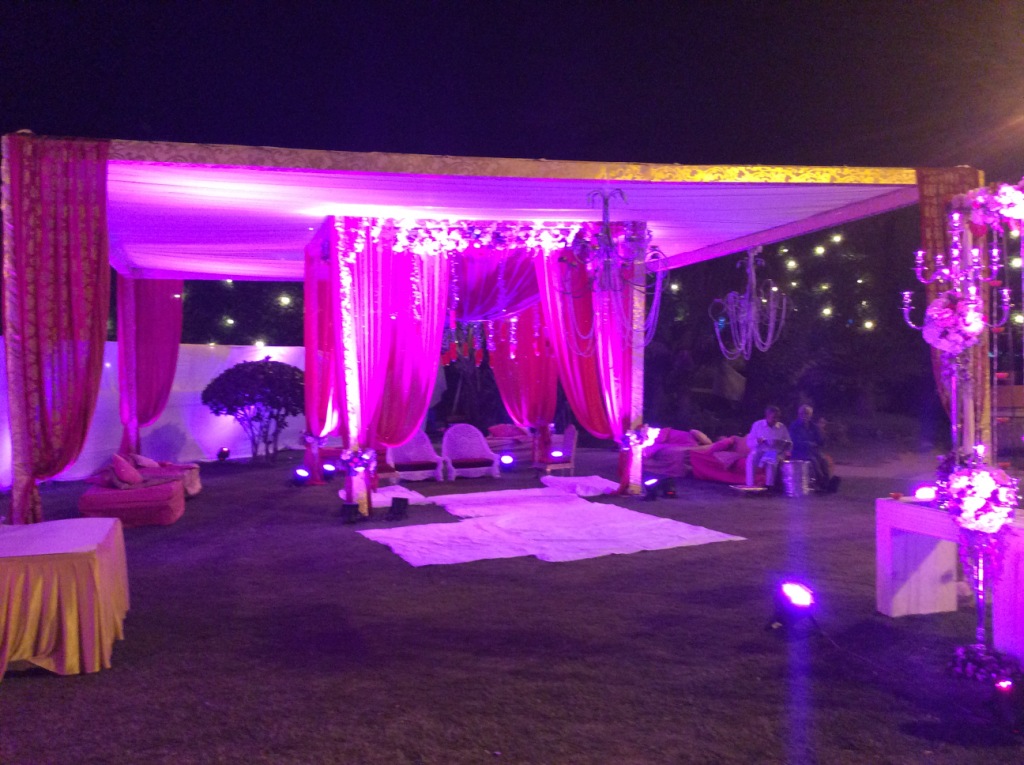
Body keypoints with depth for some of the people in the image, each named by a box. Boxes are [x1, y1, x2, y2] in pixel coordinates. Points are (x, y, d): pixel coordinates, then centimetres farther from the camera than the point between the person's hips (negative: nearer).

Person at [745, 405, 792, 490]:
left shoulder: (782, 427, 6)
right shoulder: (757, 425, 3)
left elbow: (789, 444, 8)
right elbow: (749, 442, 0)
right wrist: (757, 441, -22)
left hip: (775, 452, 0)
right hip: (759, 451, 0)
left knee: (772, 460, -37)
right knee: (751, 458, -34)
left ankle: (769, 486, -31)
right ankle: (750, 486, -33)